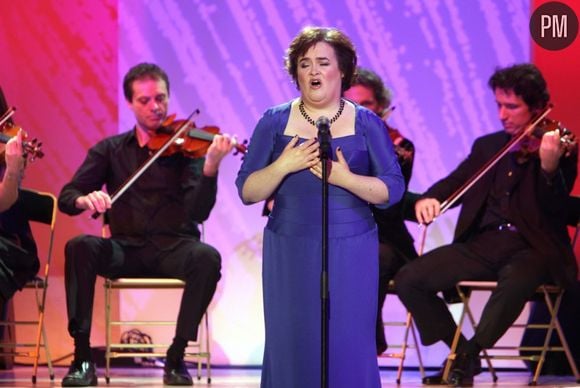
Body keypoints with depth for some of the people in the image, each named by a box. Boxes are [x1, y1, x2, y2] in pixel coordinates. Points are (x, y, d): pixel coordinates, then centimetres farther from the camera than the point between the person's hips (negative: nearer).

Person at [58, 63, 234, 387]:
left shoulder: (185, 146, 4)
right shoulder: (110, 150, 12)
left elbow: (198, 212, -9)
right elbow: (67, 196, 4)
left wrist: (211, 168, -28)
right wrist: (85, 199, -21)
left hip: (174, 247, -1)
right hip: (127, 248, 1)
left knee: (207, 258, -34)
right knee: (80, 247, -29)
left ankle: (176, 357, -21)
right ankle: (83, 358, -25)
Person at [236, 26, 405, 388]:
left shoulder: (367, 124, 2)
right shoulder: (274, 122, 3)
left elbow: (393, 189, -3)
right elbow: (247, 192, 0)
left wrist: (344, 178, -18)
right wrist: (283, 166, -17)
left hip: (351, 254, 0)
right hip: (290, 254, 1)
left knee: (349, 349, -2)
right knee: (292, 347, 0)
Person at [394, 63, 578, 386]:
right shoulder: (487, 146, 17)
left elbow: (554, 209, -13)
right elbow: (454, 184, 14)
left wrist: (549, 168, -35)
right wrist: (428, 199, -10)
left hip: (532, 249, -5)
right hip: (482, 244, 5)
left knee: (516, 281, -40)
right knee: (409, 280, -13)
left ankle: (467, 356, -21)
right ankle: (461, 351, 3)